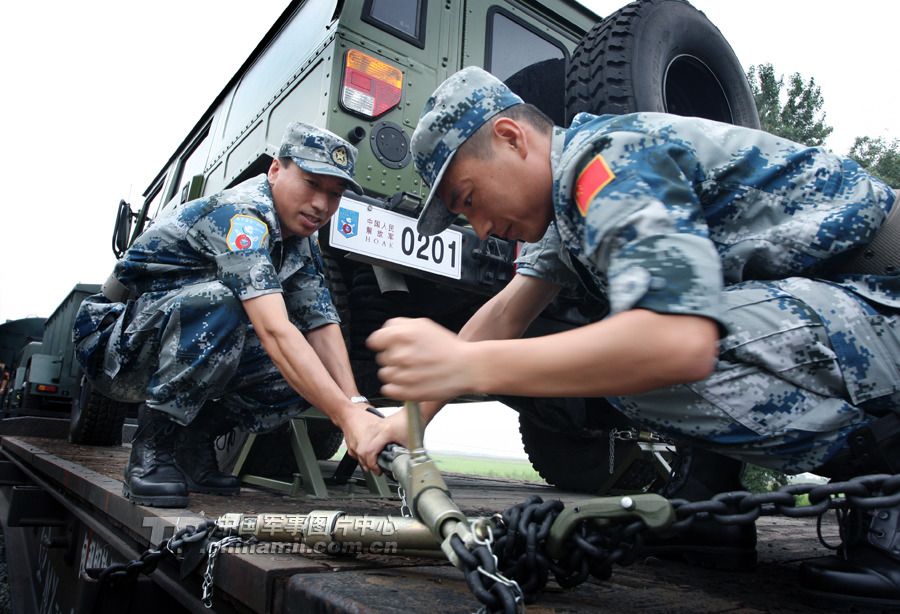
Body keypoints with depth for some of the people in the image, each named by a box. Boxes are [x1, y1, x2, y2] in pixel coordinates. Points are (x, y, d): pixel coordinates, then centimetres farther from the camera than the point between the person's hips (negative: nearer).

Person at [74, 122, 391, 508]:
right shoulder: (241, 214, -28)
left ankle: (191, 441, 3)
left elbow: (323, 328, -7)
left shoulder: (303, 245, 0)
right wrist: (346, 415, -45)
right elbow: (273, 331, -40)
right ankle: (152, 450, -19)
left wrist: (356, 404, -23)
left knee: (305, 368, -12)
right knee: (218, 301, -37)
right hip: (117, 345, -7)